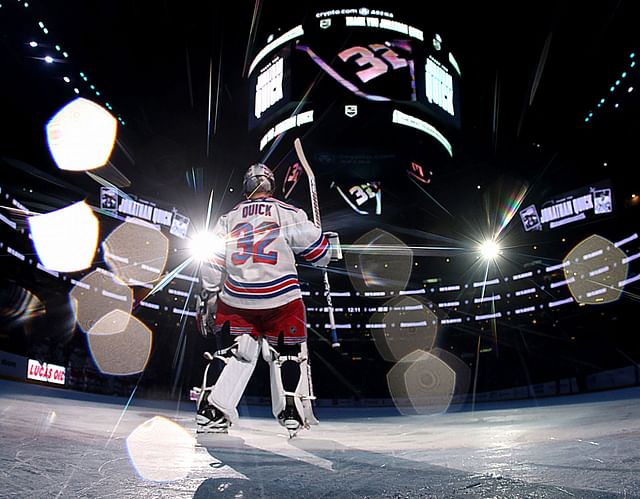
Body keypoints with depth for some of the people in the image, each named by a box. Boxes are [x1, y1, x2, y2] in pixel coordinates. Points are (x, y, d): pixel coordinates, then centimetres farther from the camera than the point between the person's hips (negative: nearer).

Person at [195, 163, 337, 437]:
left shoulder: (228, 219, 10)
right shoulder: (289, 214, 1)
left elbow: (212, 264, 9)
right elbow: (320, 253, 3)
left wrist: (207, 301, 16)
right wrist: (324, 242, 26)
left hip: (236, 300, 3)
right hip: (281, 299, -3)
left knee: (239, 354, 16)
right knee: (288, 353, 13)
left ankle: (211, 409, 10)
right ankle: (293, 413, 11)